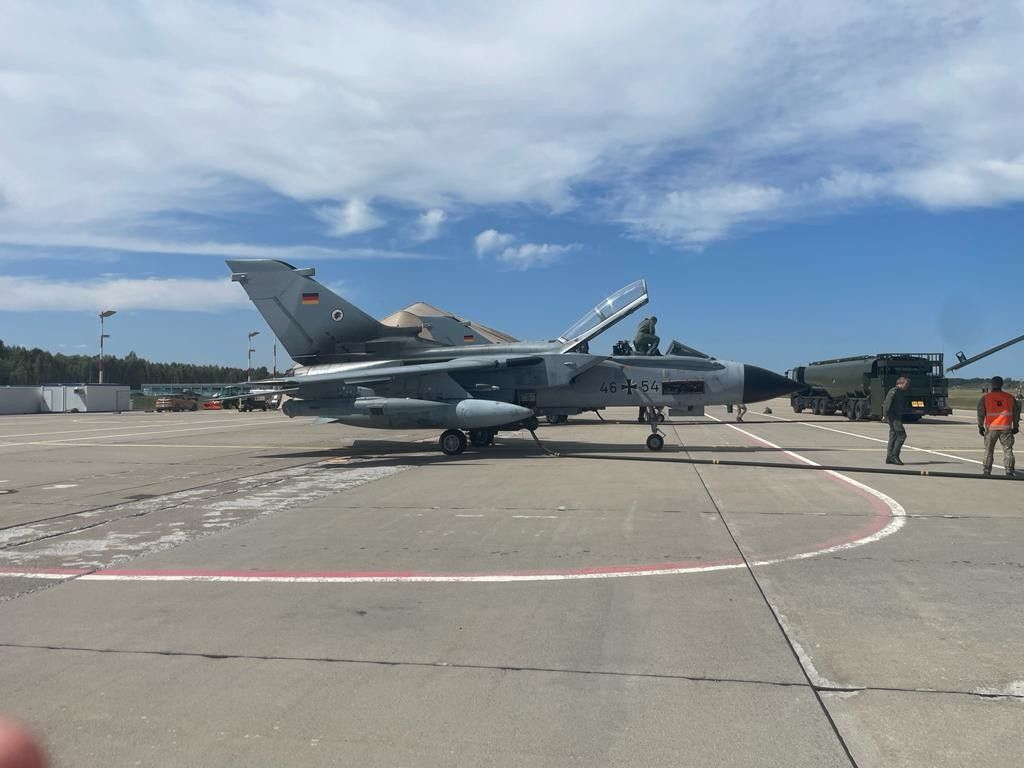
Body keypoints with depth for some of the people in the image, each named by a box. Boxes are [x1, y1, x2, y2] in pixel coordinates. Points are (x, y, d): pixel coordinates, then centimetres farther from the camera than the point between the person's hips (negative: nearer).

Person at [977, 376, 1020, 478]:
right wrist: (1015, 426, 16)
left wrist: (980, 426, 3)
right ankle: (1009, 471, 0)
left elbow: (981, 413, -4)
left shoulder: (985, 398, -2)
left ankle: (986, 471, 9)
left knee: (988, 450, 8)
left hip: (991, 428, -1)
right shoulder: (1010, 397, 5)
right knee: (1007, 450, 5)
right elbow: (1016, 413, 8)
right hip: (1006, 428, 1)